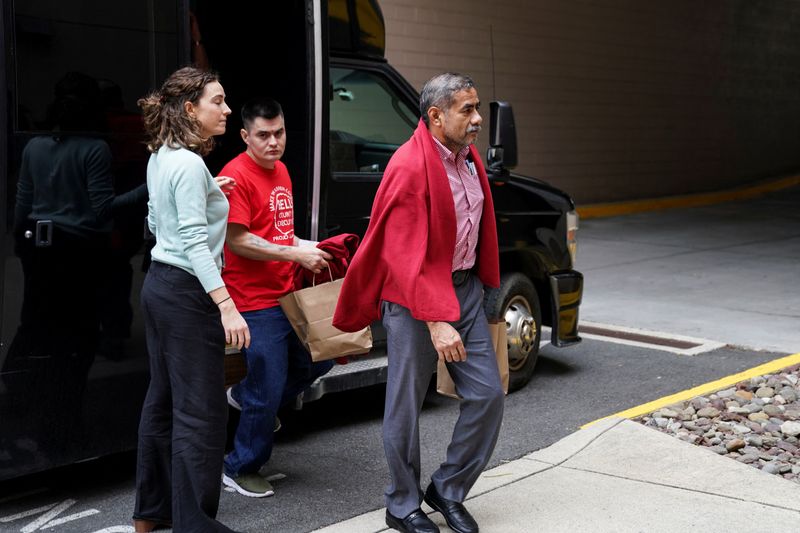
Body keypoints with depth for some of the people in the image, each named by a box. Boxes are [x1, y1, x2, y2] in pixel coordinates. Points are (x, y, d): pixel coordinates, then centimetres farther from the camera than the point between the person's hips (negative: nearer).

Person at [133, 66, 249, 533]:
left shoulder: (160, 158, 12)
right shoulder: (189, 164, -17)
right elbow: (194, 241, -23)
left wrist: (207, 195, 20)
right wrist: (226, 305, -28)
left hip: (160, 285, 10)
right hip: (187, 292, -10)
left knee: (164, 399, 16)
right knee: (201, 412, -6)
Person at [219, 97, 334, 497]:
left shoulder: (280, 170, 12)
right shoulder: (237, 175, -15)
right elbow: (237, 240, -20)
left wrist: (306, 246, 6)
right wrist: (296, 254, -19)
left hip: (288, 293, 9)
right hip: (257, 302, -9)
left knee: (319, 358, 20)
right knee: (268, 390, -2)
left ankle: (246, 396, 35)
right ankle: (241, 470, 17)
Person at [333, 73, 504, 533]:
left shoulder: (469, 159, 7)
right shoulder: (410, 168, -19)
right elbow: (404, 256, -23)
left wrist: (483, 287, 18)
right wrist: (436, 321, -27)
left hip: (465, 288, 8)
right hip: (414, 301, -8)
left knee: (488, 396, 6)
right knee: (406, 409, 4)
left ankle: (448, 491, 23)